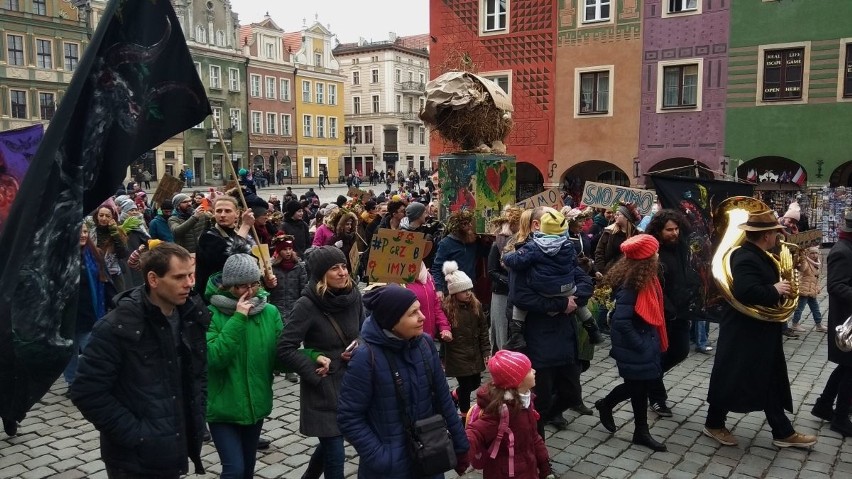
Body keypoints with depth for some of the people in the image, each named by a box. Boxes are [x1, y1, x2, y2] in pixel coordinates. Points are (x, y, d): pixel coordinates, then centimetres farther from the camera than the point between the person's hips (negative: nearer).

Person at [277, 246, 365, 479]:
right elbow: (285, 350, -19)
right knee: (335, 456, 0)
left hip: (351, 383, 6)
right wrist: (315, 373, -18)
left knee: (330, 445, 23)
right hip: (323, 387, -6)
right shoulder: (307, 305, -18)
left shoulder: (354, 296, -3)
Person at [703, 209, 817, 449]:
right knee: (731, 381, 5)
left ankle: (783, 432, 25)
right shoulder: (745, 258, -24)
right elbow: (746, 292, -37)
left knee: (771, 383, 15)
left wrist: (780, 286, 2)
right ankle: (714, 423, 22)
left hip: (760, 333, 10)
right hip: (744, 334, -10)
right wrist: (775, 290, -24)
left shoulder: (757, 256, 8)